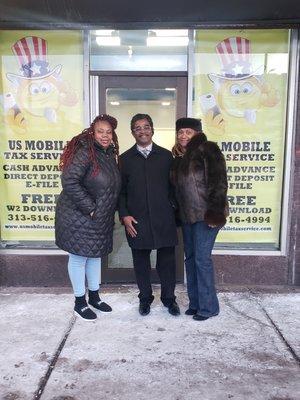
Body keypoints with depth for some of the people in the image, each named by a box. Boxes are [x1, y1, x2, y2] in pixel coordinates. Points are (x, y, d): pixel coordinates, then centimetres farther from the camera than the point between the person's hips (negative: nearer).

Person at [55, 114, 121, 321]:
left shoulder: (110, 155, 6)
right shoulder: (85, 152, -18)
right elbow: (69, 182, -26)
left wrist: (110, 211, 9)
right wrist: (90, 208, -22)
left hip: (101, 218, 8)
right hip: (79, 217, -8)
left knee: (95, 255, 18)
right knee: (79, 257, 6)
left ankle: (94, 296, 35)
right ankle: (80, 302, 21)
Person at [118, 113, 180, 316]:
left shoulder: (166, 155, 6)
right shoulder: (125, 158, 6)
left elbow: (173, 186, 7)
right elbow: (121, 191, 6)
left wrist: (172, 210, 0)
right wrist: (124, 215, -4)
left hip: (164, 218, 0)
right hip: (136, 220, 0)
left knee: (167, 260, 7)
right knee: (141, 261, 10)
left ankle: (169, 297, 27)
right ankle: (145, 298, 29)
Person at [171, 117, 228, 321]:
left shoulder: (207, 150, -8)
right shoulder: (180, 158, 15)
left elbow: (219, 182, -16)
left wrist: (215, 212, -21)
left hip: (205, 214, -8)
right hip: (187, 215, 8)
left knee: (202, 258, -5)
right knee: (190, 258, 11)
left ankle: (208, 306, 10)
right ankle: (195, 302, 25)